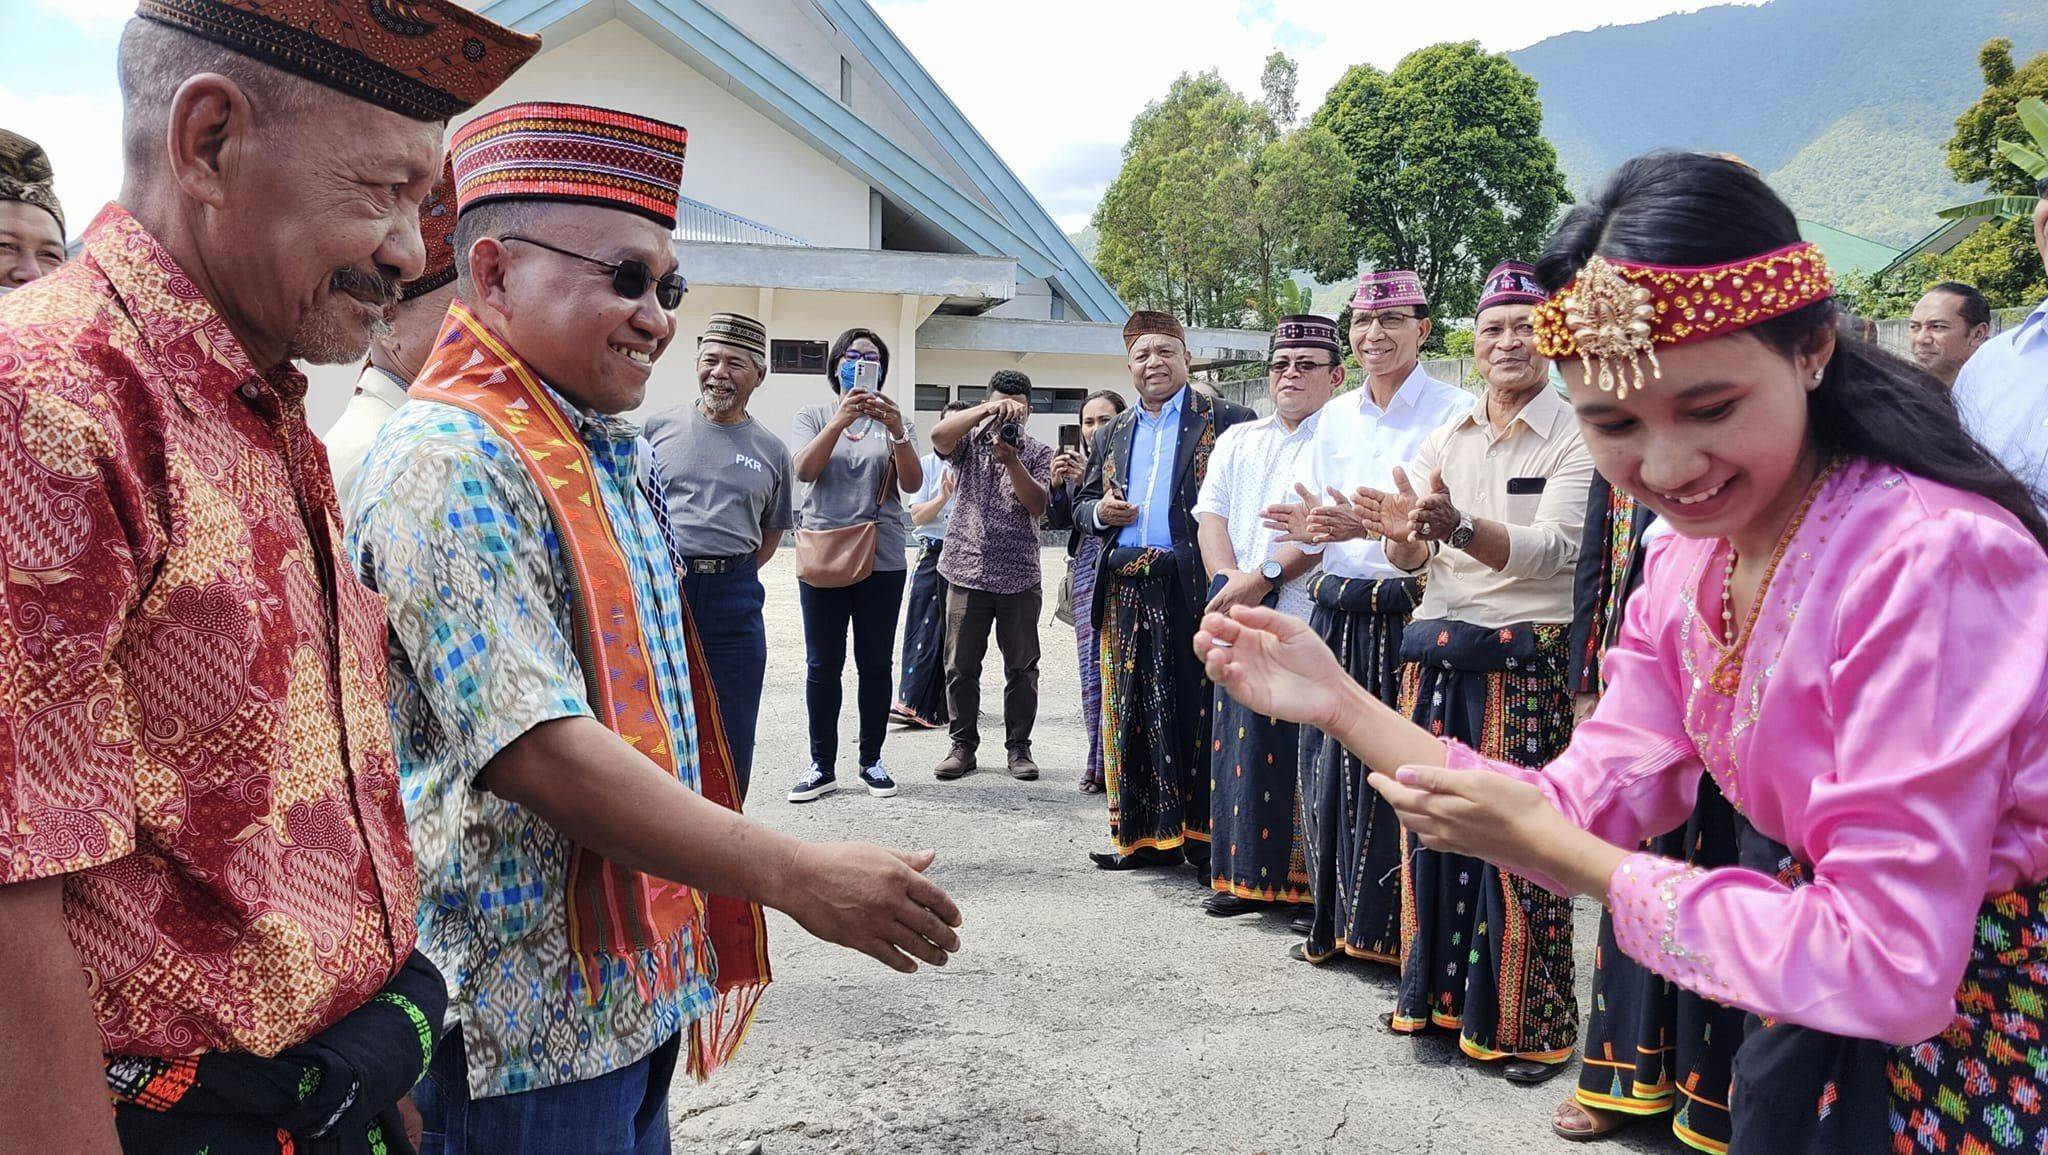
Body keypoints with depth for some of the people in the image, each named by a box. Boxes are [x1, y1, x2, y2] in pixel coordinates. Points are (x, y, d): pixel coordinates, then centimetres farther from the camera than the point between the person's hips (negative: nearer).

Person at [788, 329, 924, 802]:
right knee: (822, 665, 2)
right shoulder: (814, 416, 8)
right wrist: (841, 420, -21)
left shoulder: (895, 421, 9)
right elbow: (803, 470, -10)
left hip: (882, 557, 1)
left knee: (876, 664, 5)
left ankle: (872, 760, 15)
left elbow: (912, 484, -4)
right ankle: (822, 766, 9)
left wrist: (896, 431, -20)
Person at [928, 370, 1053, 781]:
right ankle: (963, 745, 14)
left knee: (1022, 666, 5)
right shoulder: (969, 442, 7)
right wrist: (987, 410, -27)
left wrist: (1012, 461, -18)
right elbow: (939, 435, -17)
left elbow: (1038, 505, -6)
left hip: (1020, 576, 0)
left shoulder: (1039, 452, 7)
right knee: (961, 665, 4)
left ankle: (1018, 747, 14)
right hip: (968, 570, 0)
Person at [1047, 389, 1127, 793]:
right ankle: (1100, 763, 14)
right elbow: (1056, 520, 14)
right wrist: (1057, 484, -3)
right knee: (1092, 669, 6)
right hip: (1086, 570, 5)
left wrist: (1090, 481, -19)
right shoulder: (1076, 461, 15)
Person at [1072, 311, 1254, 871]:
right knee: (1133, 714, 9)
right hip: (1127, 592, 6)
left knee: (1199, 713, -3)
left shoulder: (1224, 421, 1)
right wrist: (1099, 511, 1)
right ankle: (1143, 835, 20)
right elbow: (1081, 502, 25)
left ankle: (1204, 838, 5)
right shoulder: (1115, 434, 19)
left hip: (1194, 588, -5)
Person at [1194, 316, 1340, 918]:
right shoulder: (1237, 440, 22)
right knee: (1242, 744, 7)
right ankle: (1247, 874, 16)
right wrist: (1229, 581, -5)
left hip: (1310, 618, -6)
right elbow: (1211, 514, 13)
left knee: (1308, 750, -7)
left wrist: (1264, 576, -16)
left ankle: (1311, 882, 2)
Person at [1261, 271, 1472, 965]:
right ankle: (1335, 921, 22)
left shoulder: (1453, 412, -4)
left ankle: (1392, 930, 13)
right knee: (1331, 769, 8)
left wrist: (1370, 526, -25)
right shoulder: (1337, 416, 14)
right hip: (1337, 617, 5)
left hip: (1408, 615, -5)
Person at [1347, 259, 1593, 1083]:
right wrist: (1404, 535, -16)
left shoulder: (1575, 439, -4)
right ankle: (1438, 991, 25)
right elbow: (1414, 563, 9)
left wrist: (1457, 527, -35)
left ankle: (1527, 1023, 14)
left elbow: (1554, 548, -18)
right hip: (1437, 659, 5)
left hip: (1524, 665, -5)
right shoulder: (1446, 438, 13)